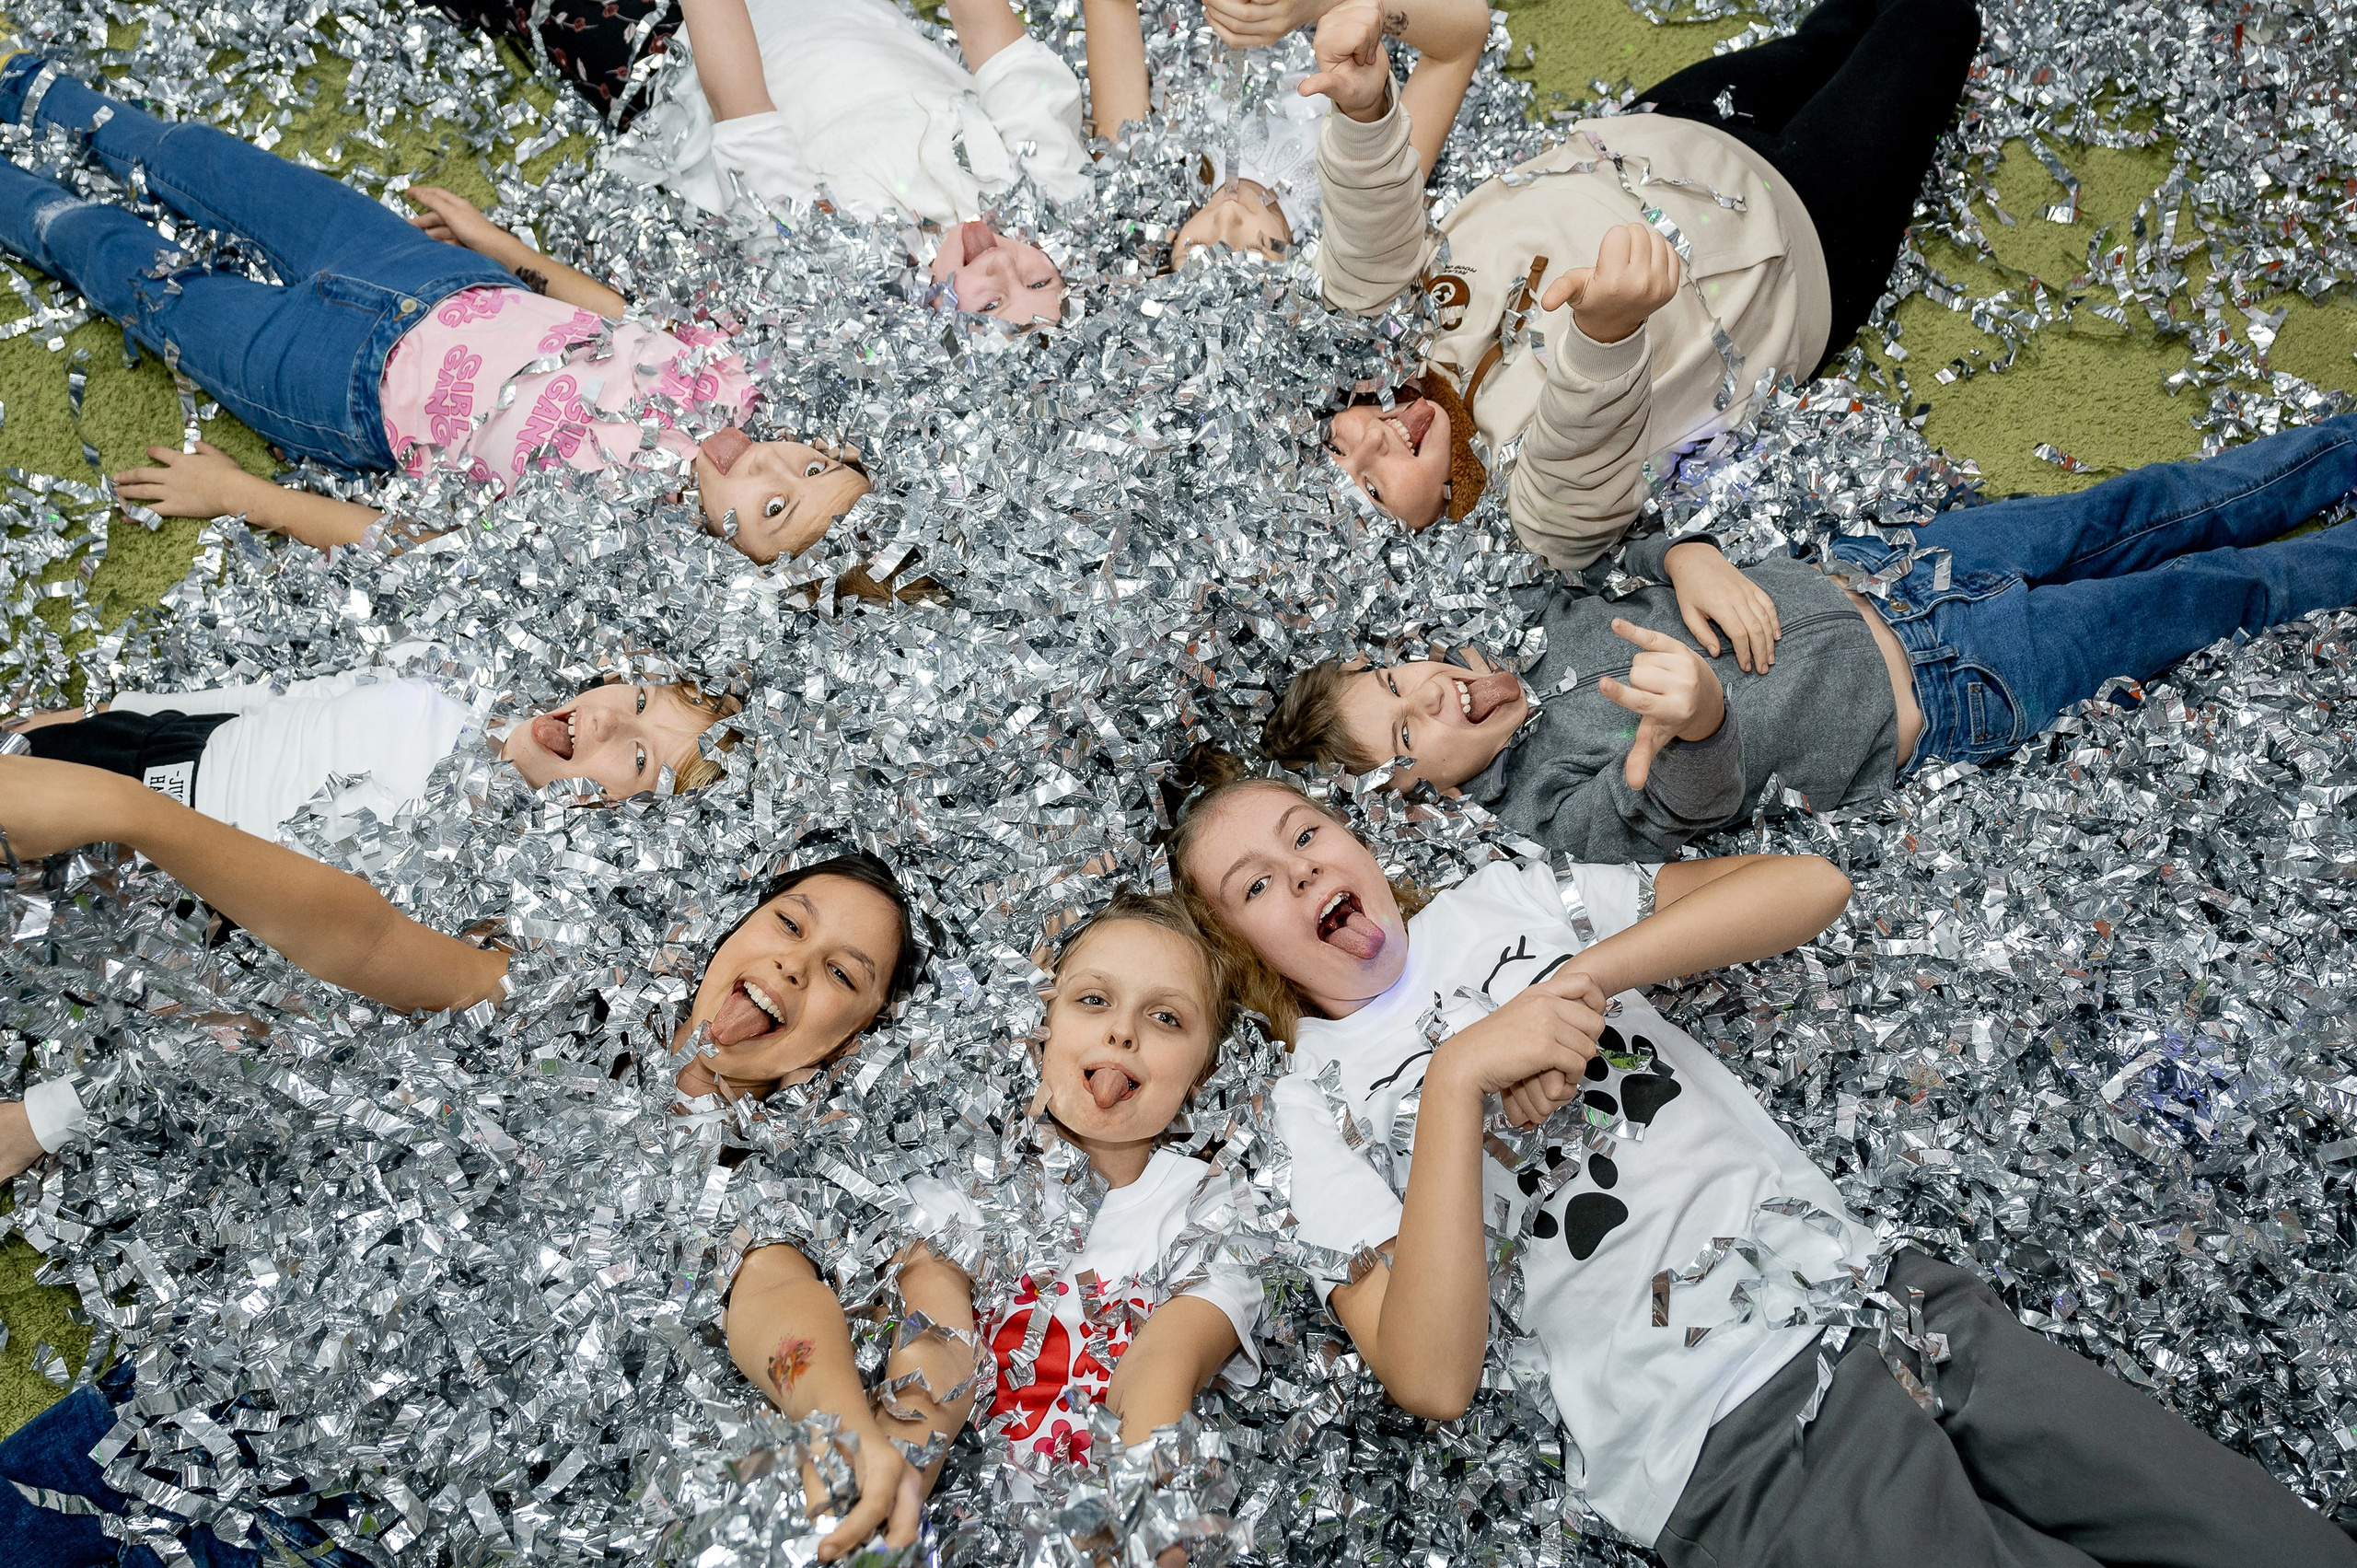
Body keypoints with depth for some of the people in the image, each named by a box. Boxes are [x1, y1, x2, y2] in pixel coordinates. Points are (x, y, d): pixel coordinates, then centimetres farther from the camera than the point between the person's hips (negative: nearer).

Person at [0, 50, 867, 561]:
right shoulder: (728, 378, -20)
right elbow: (612, 312, 1)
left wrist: (233, 491, -18)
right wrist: (495, 238, 10)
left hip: (366, 385, -5)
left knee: (148, 279, 10)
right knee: (207, 161, 21)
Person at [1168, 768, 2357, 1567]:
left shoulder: (1502, 898, 13)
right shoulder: (1312, 1105, 3)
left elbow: (1810, 885, 4)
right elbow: (1430, 1379, -12)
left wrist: (1586, 975, -8)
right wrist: (1458, 1078, -18)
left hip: (1878, 1292, 5)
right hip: (1733, 1455, -4)